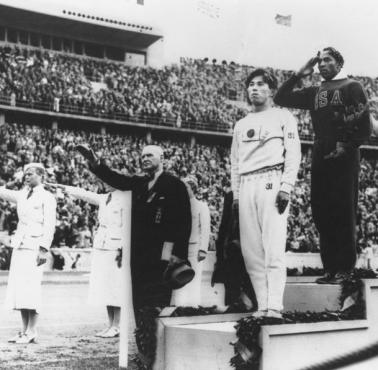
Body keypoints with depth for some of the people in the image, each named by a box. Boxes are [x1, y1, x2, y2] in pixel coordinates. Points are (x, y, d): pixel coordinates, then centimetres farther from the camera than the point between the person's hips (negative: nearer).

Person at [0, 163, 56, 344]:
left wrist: (43, 249, -16)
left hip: (34, 247, -7)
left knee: (30, 288, -10)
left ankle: (31, 332, -5)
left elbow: (49, 226, -8)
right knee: (18, 289, 5)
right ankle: (24, 330, 10)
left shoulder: (47, 198, -3)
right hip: (19, 246, 7)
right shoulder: (22, 195, 17)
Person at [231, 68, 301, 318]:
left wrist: (286, 187, -11)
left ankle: (275, 306, -16)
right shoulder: (241, 124, 25)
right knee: (251, 250, -3)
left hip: (272, 181, -5)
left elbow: (293, 153, 1)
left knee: (273, 248, -13)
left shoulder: (283, 117, 11)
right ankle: (262, 306, 0)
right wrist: (235, 194, 12)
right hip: (246, 186, 5)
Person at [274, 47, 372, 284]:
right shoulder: (314, 93, 20)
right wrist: (298, 75, 12)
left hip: (344, 157, -5)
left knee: (344, 212, -7)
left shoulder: (352, 87, 6)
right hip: (321, 157, 5)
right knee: (321, 212, 2)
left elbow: (365, 125, -3)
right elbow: (281, 99, 20)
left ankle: (345, 268, -4)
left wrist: (348, 146, -13)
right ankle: (330, 268, 6)